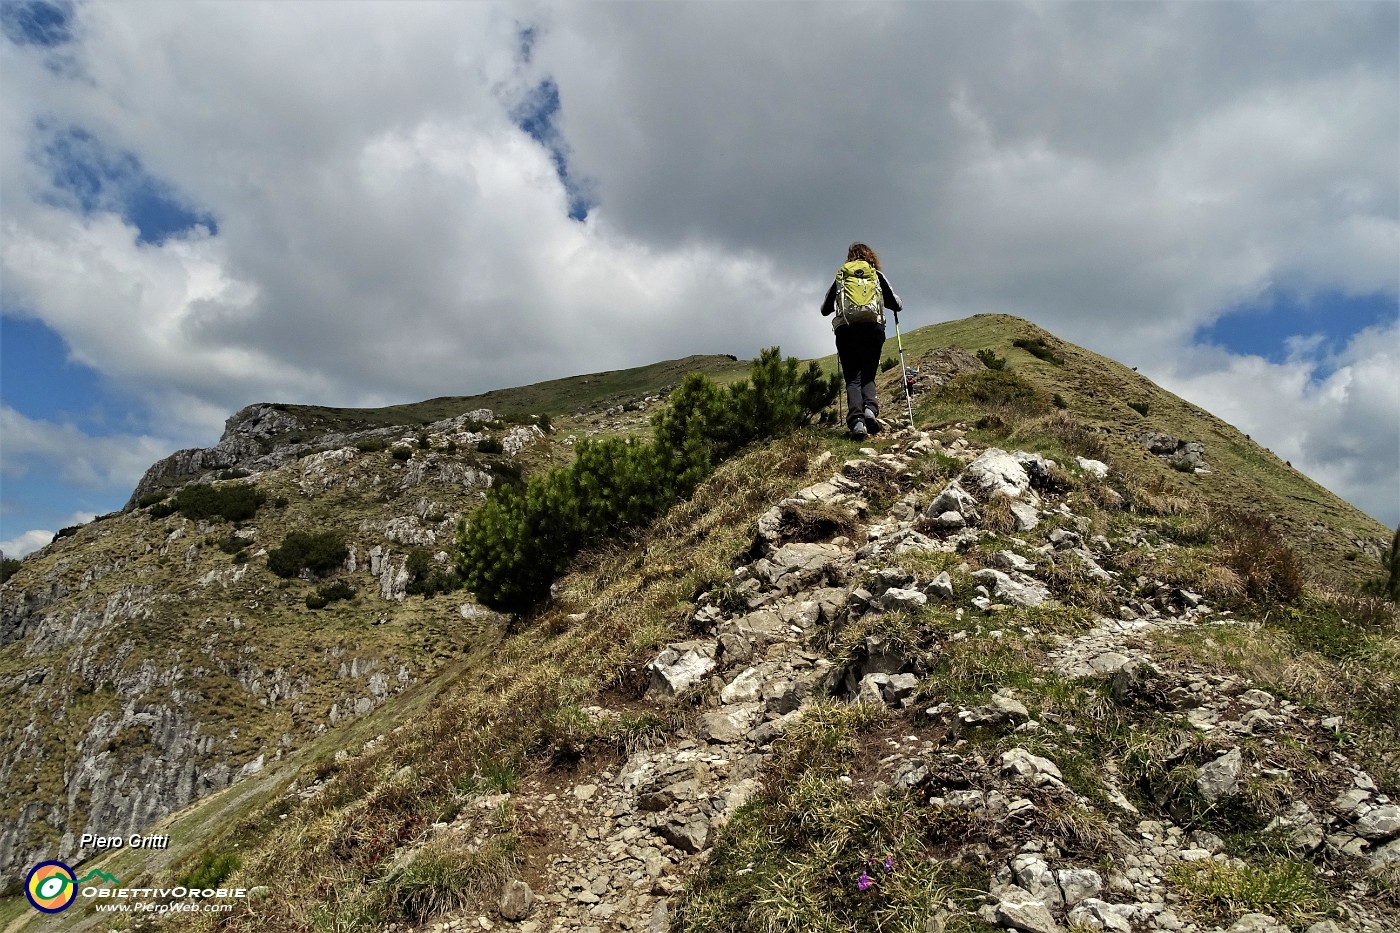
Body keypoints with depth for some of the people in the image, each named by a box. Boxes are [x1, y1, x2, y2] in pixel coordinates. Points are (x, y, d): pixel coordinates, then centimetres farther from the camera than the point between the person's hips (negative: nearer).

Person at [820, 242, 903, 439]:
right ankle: (870, 409, -20)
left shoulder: (840, 277, 19)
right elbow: (897, 305, 17)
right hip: (873, 328, 0)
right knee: (868, 376, 10)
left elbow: (825, 310, 22)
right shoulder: (877, 276, 17)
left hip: (845, 329, 0)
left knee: (852, 379, -1)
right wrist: (883, 299, 39)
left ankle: (856, 419, -23)